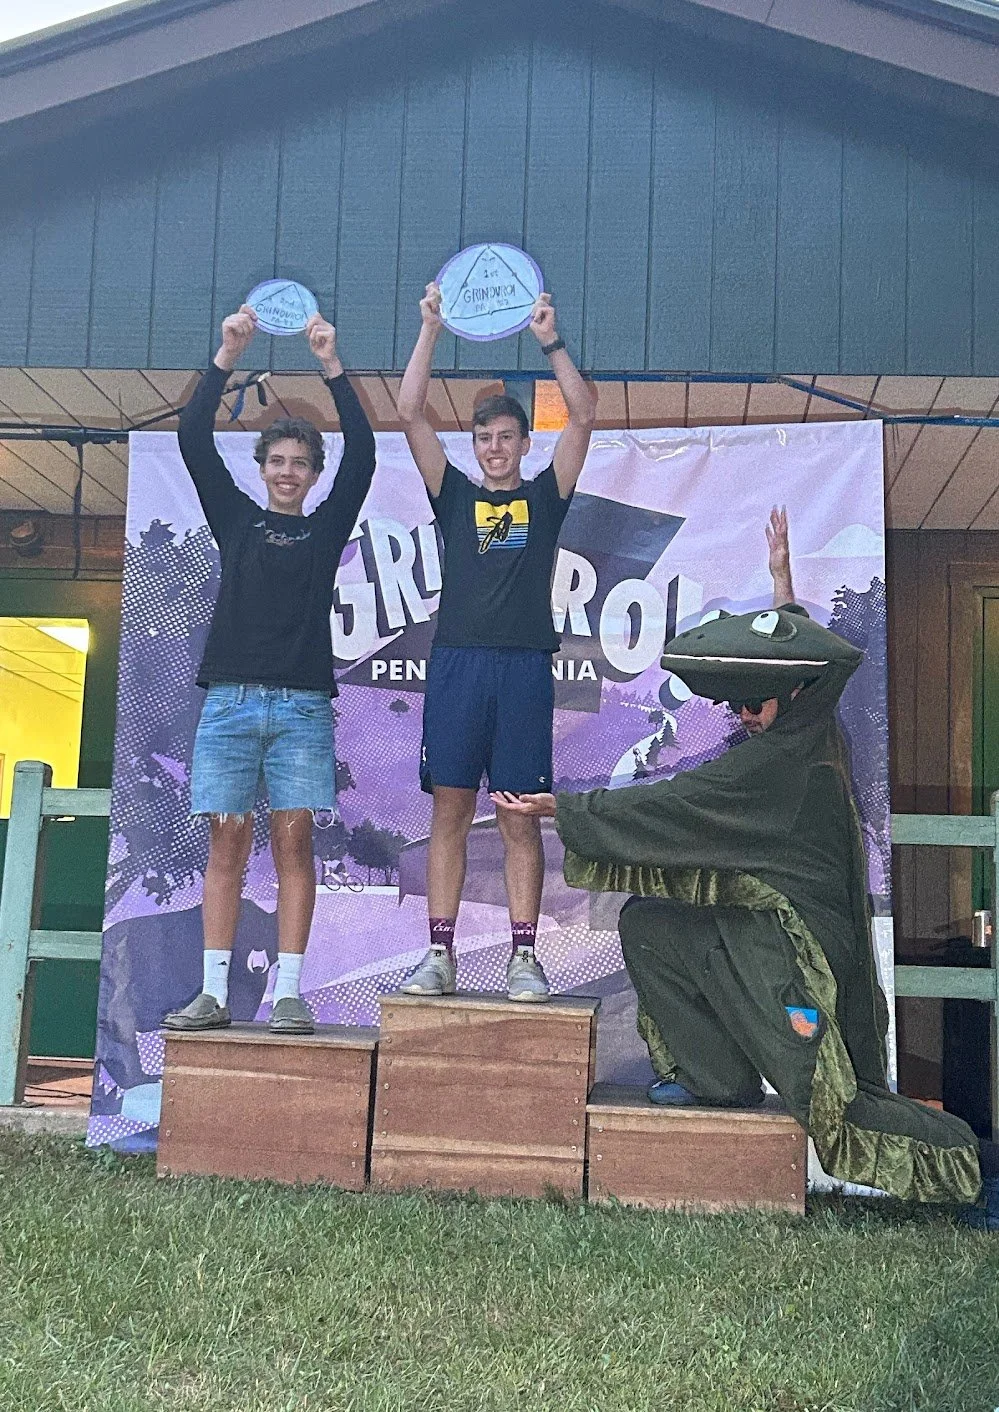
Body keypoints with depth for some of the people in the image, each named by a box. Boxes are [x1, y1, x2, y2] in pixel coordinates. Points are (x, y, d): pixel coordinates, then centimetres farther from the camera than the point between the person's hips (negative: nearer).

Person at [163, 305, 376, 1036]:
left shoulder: (327, 528, 13)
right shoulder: (235, 517, 15)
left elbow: (362, 454, 2)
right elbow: (194, 439, 6)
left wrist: (333, 366, -2)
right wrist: (227, 356, -1)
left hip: (302, 706, -1)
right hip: (230, 700, 1)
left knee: (294, 841, -3)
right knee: (228, 842, 0)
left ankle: (288, 993, -1)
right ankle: (214, 992, 2)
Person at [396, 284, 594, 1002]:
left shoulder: (545, 497, 14)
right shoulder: (455, 495, 15)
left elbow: (584, 418, 4)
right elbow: (411, 414, 8)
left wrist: (551, 341, 0)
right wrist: (432, 329, 4)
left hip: (524, 667, -1)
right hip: (457, 663, 1)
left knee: (521, 817, 0)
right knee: (450, 812, 0)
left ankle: (524, 957, 4)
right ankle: (440, 955, 4)